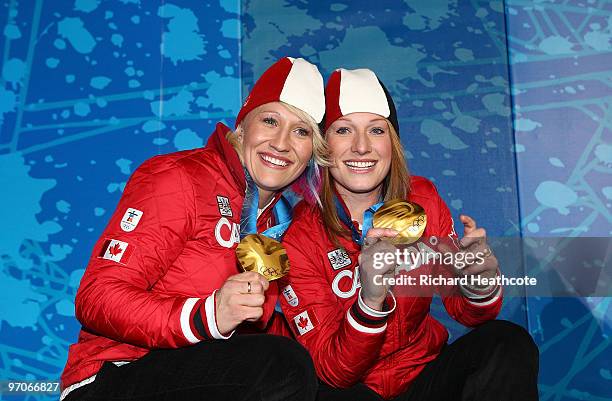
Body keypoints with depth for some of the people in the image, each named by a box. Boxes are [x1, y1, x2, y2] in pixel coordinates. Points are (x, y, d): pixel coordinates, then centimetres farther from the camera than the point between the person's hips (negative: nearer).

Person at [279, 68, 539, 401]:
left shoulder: (421, 199, -8)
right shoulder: (299, 237, -17)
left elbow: (465, 312, -1)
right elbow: (333, 371, -17)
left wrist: (479, 280, -24)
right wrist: (370, 301, -36)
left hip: (425, 373, 3)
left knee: (510, 344, -19)